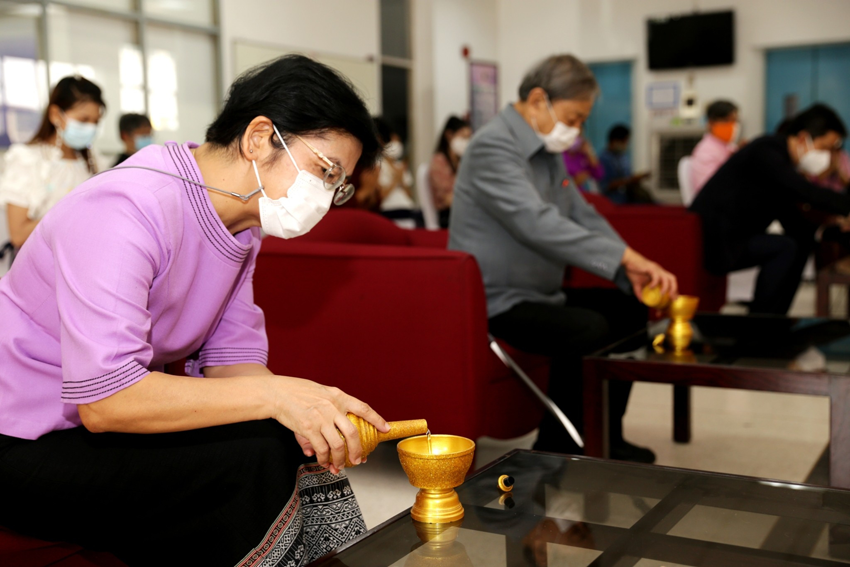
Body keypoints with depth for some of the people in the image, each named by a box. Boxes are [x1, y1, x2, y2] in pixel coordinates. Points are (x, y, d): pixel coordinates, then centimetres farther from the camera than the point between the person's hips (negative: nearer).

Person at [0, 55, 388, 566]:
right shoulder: (127, 211, -27)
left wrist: (312, 411, -19)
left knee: (306, 443, -4)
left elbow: (233, 356, 0)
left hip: (120, 422, 9)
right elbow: (103, 399, -34)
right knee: (257, 456, -26)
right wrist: (273, 394, -36)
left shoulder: (240, 224, 3)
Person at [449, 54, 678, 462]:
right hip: (496, 303, -10)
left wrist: (634, 271, -5)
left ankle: (606, 438, 16)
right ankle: (555, 451, -11)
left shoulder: (548, 152, 13)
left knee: (628, 309, 8)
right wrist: (624, 256, -32)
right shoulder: (492, 147, -19)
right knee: (588, 330, -29)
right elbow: (538, 224, -31)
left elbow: (583, 216, 11)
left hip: (541, 296, 10)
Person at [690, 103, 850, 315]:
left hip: (732, 237, 11)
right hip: (711, 241, -11)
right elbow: (807, 193, -29)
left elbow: (795, 223, 14)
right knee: (785, 247, -21)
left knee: (803, 241, 12)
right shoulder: (766, 151, -16)